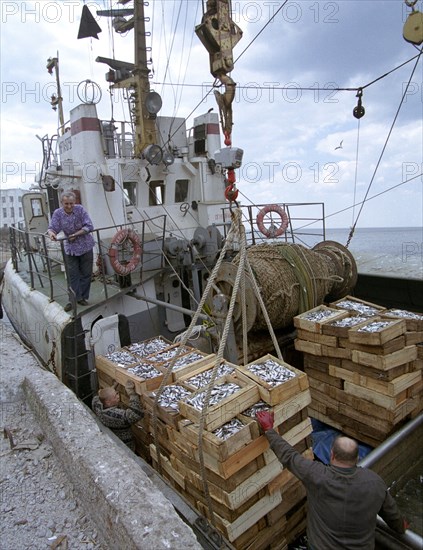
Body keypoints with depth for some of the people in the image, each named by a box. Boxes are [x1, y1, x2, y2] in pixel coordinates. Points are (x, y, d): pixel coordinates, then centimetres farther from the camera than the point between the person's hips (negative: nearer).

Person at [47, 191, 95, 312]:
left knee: (86, 274, 6)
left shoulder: (80, 209, -12)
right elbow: (52, 228, -14)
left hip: (85, 246, -1)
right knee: (73, 275, 3)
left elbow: (89, 226, -16)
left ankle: (83, 297, 19)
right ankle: (74, 298, 11)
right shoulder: (57, 213, -8)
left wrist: (76, 234, -23)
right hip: (70, 248, 1)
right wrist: (51, 233, -37)